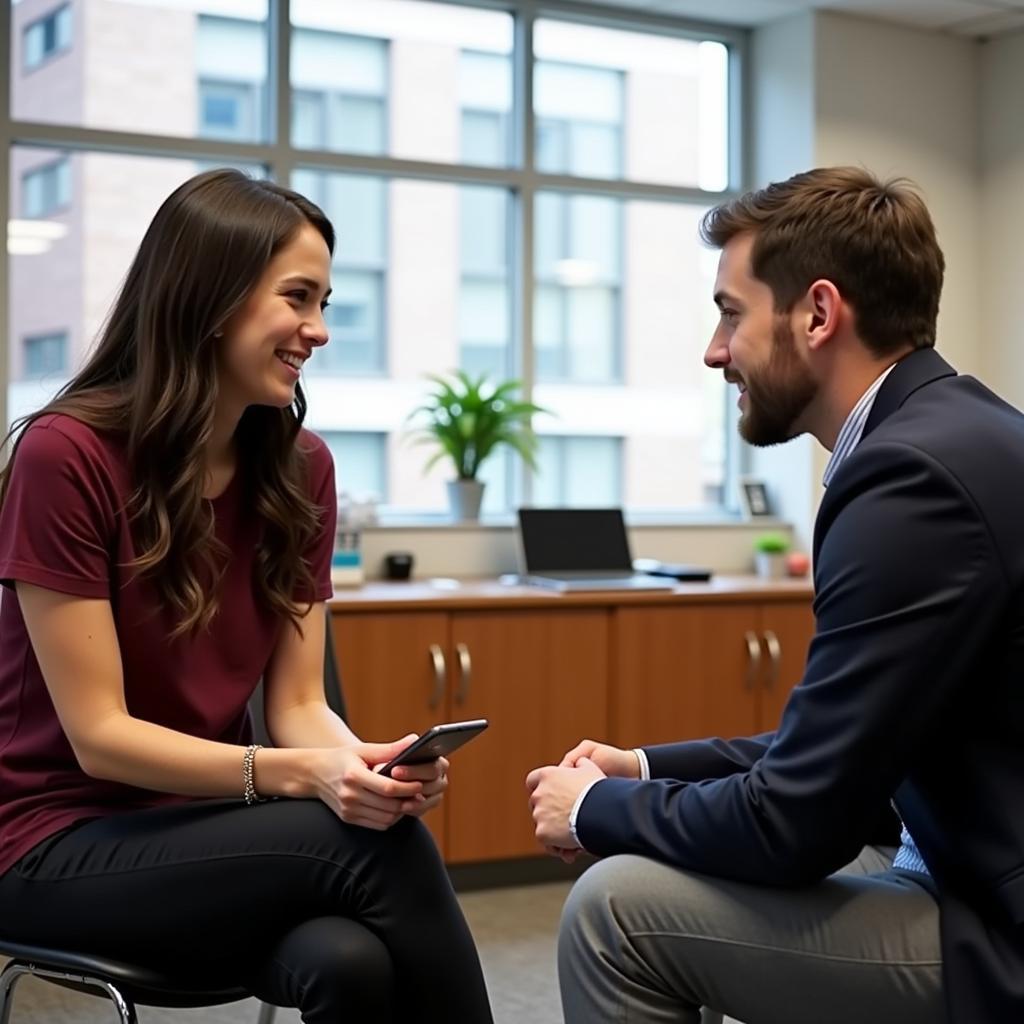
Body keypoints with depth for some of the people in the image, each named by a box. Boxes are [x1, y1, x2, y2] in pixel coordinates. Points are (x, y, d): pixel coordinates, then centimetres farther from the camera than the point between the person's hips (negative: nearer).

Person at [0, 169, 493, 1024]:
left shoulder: (302, 468, 0)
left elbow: (298, 703, -1)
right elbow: (99, 735, -18)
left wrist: (355, 763, -24)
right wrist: (303, 775, -30)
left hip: (205, 826, 5)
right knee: (377, 849, -28)